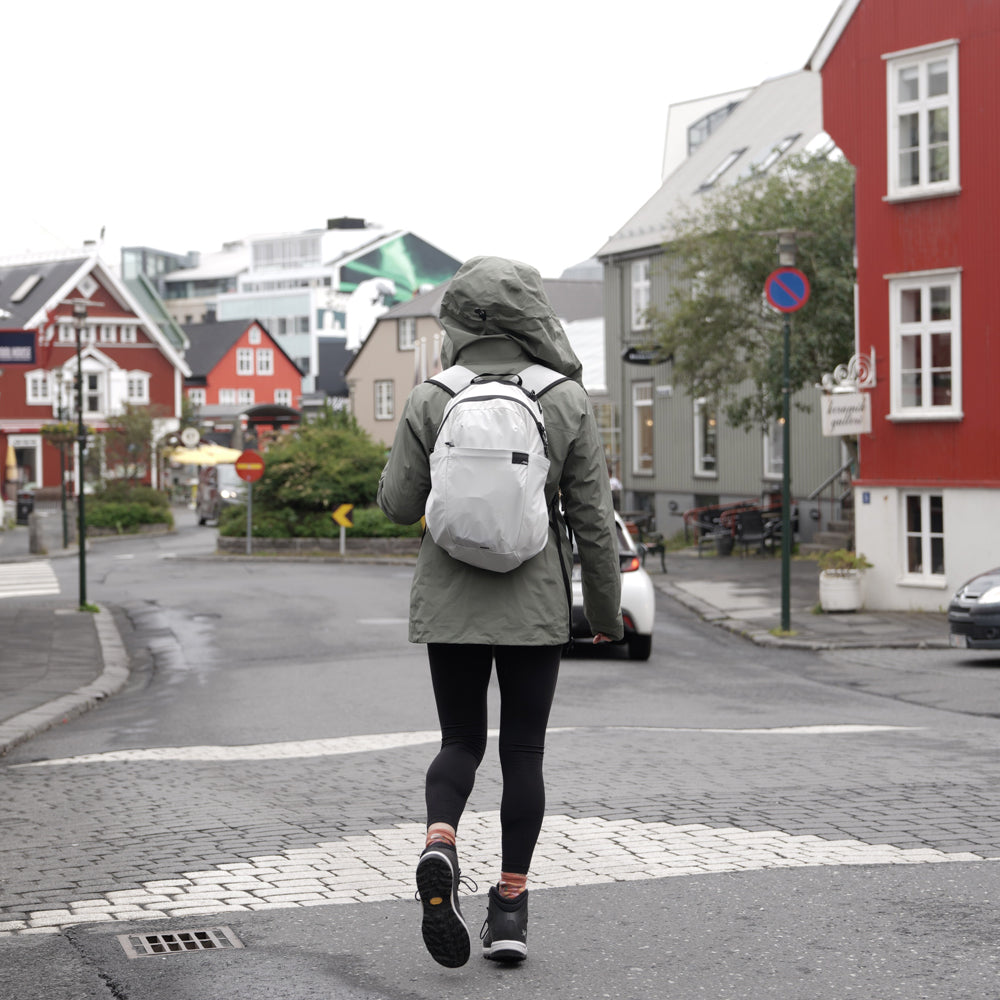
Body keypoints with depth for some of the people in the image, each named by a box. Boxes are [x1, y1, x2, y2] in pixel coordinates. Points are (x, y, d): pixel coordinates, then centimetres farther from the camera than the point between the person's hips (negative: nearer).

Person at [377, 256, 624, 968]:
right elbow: (593, 518, -3)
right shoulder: (567, 402, -6)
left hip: (449, 601, 1)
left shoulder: (430, 401, -6)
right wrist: (606, 608, 8)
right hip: (535, 602, -1)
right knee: (523, 750, 9)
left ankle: (440, 843, -14)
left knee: (461, 741, 14)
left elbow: (398, 504, 0)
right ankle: (511, 904, 9)